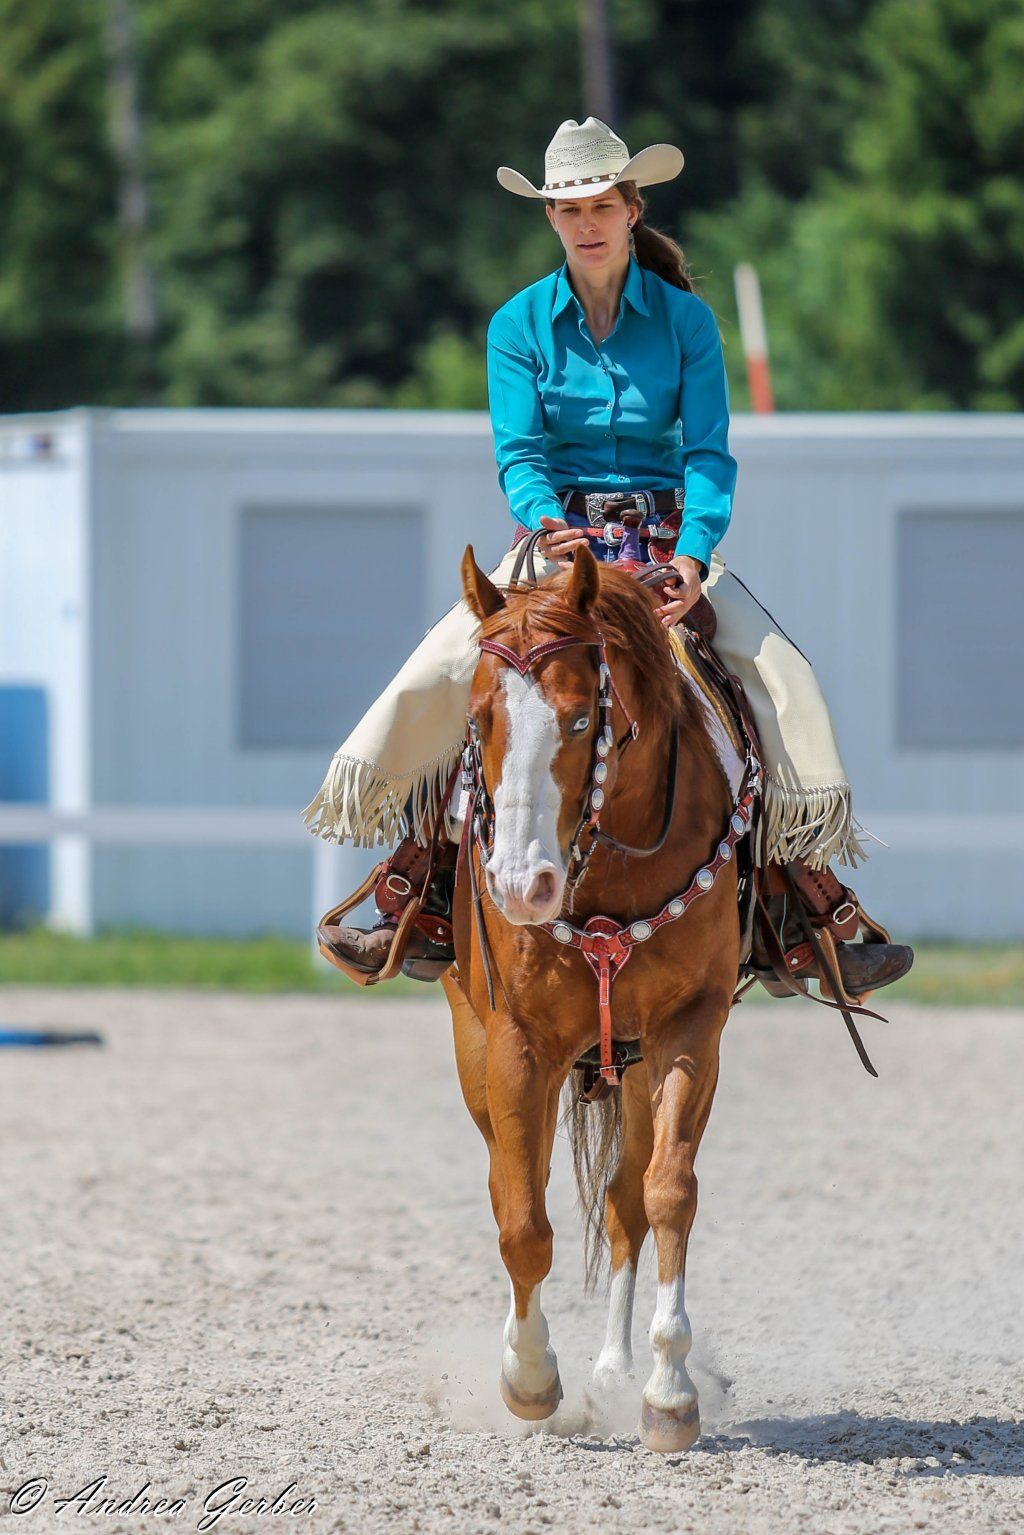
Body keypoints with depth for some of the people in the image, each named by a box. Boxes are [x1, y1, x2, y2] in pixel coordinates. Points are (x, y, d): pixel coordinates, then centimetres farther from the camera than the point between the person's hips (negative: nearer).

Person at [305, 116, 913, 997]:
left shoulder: (685, 320, 1)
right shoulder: (521, 325, 2)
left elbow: (710, 454, -6)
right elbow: (517, 452, -6)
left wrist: (691, 554, -24)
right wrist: (545, 519, -29)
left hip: (670, 543, 0)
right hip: (556, 539, 0)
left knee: (780, 677, -21)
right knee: (444, 670, -23)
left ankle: (816, 922, -13)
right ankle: (420, 914, -13)